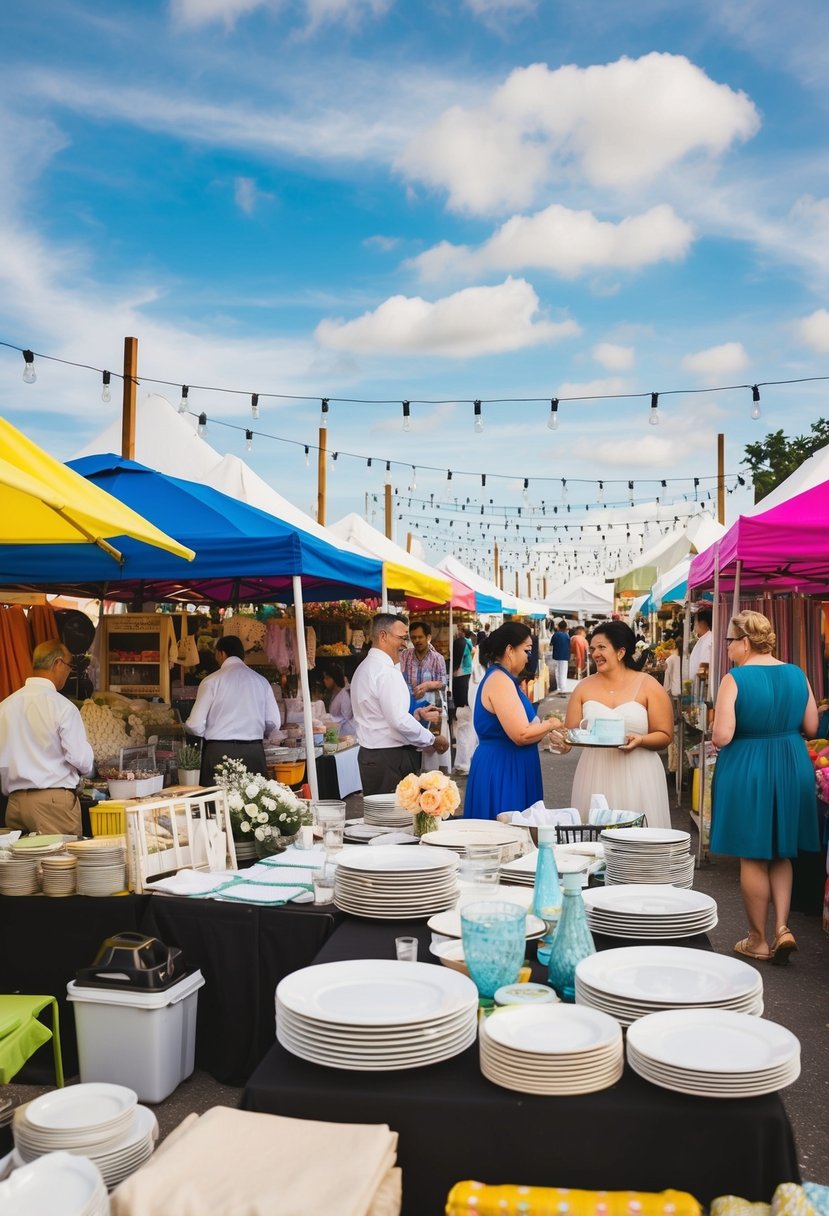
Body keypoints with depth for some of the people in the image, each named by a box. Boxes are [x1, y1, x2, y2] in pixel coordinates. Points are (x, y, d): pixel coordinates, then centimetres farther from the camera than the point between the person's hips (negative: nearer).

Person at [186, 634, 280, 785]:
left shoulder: (211, 681, -3)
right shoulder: (261, 680, 5)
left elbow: (196, 726, -4)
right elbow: (273, 724, 6)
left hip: (219, 752, -3)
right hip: (254, 753, 3)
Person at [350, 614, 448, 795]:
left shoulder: (364, 668, 16)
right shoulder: (387, 672, -16)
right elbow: (399, 721, -23)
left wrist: (416, 715, 13)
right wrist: (433, 740, -11)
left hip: (369, 755, 10)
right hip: (392, 759, -10)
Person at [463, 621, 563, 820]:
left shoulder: (499, 678, 14)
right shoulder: (500, 680, -17)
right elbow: (521, 735, -22)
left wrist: (546, 731, 8)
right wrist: (551, 724, -7)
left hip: (506, 768, 10)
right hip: (502, 770, -10)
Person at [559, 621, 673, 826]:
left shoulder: (648, 686, 2)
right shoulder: (584, 687, 9)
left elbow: (665, 736, 1)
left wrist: (640, 740, -17)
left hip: (637, 778, -2)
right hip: (595, 776, 2)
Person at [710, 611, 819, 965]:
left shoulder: (734, 679, -16)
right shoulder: (796, 673, 0)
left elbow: (722, 737, -20)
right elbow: (811, 728, 5)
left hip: (747, 772, -5)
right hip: (792, 769, 5)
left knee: (752, 857, 8)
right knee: (781, 854, 20)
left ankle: (758, 939, 18)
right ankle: (782, 928, 10)